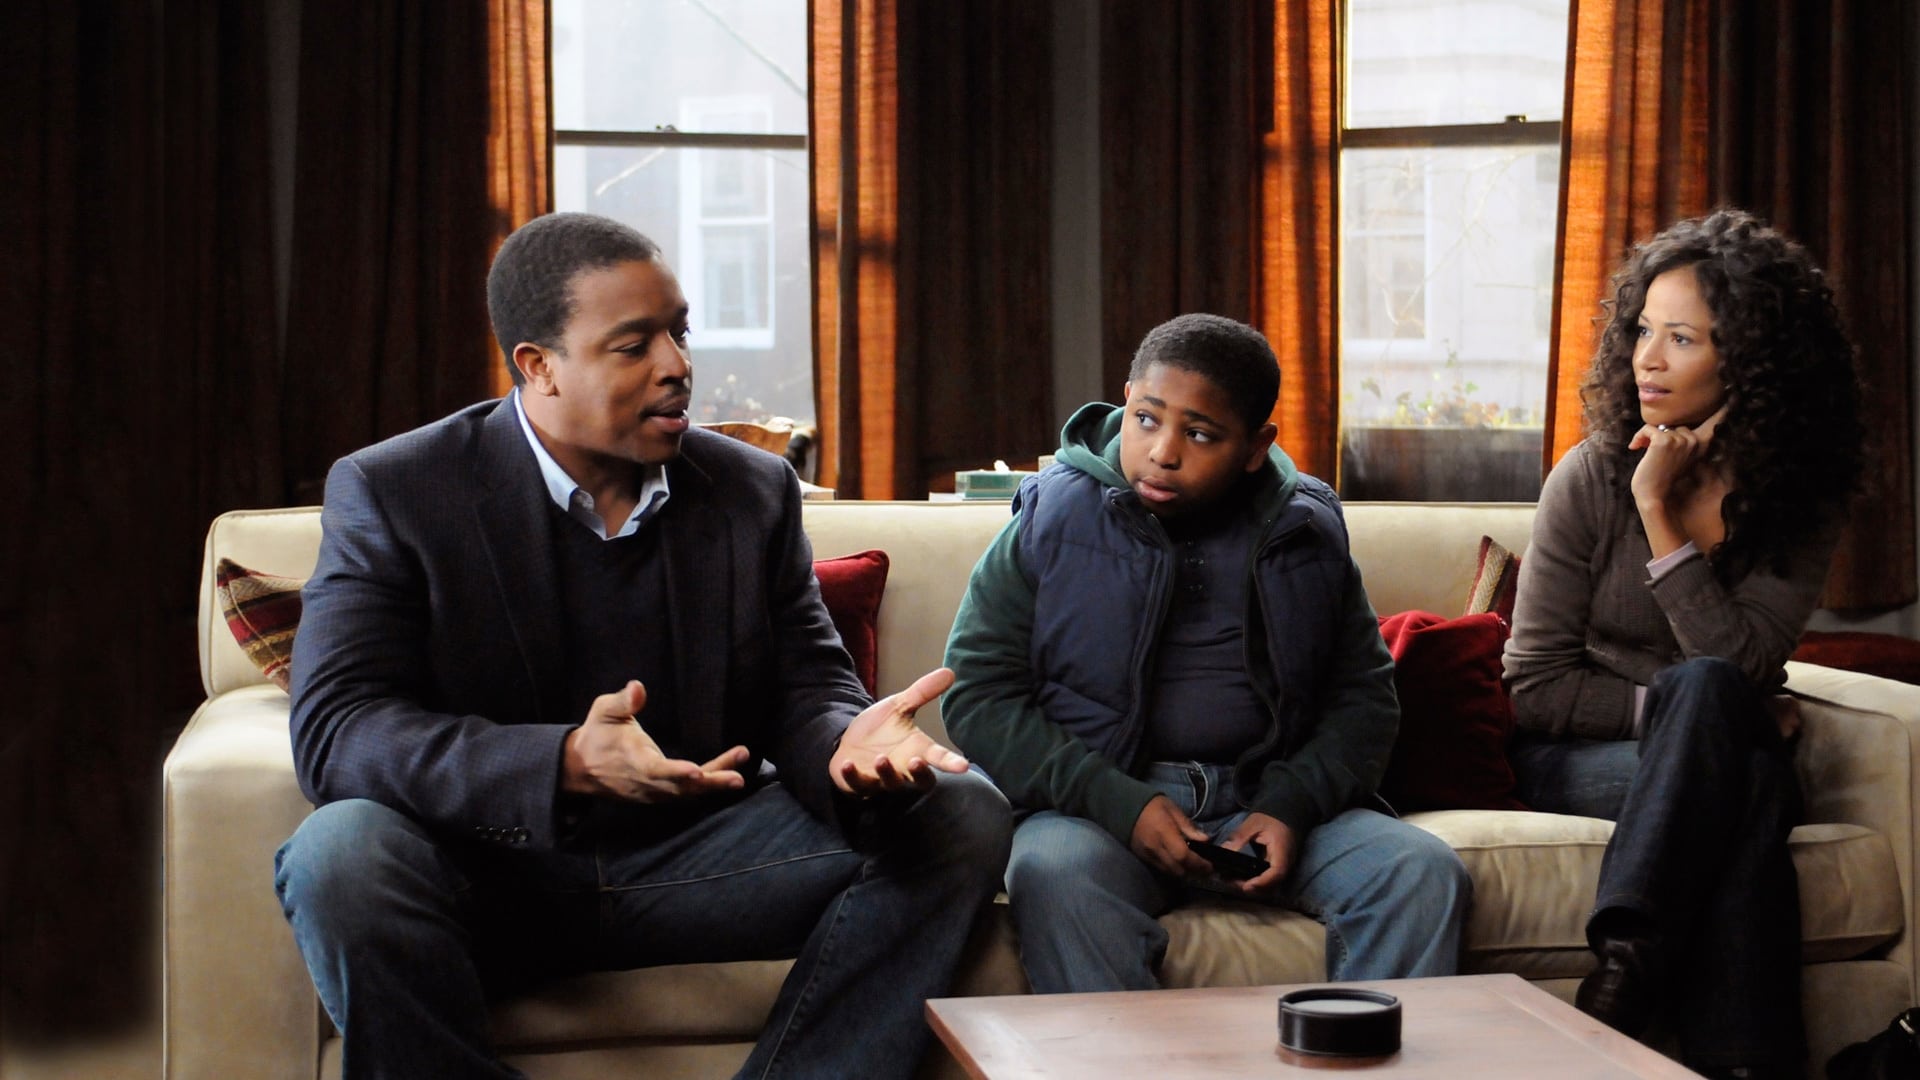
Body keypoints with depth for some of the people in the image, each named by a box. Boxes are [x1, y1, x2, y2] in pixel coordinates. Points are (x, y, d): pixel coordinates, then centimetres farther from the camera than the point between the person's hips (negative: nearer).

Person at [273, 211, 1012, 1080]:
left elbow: (807, 686, 7)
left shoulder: (756, 491, 7)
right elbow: (334, 730, -16)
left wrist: (845, 744, -21)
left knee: (963, 816, -12)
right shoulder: (390, 493, -6)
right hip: (486, 870, -3)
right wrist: (567, 764, -33)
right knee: (343, 854, -35)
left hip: (695, 859, 4)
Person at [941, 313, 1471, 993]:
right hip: (1097, 806, -2)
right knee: (1056, 874, -36)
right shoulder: (1052, 522, 1)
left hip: (1269, 803, 3)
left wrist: (1292, 804, -6)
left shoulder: (1306, 532, 9)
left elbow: (1364, 695, 14)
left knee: (1425, 873, -20)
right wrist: (1119, 804, -14)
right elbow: (978, 695, -2)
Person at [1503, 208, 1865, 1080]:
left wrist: (1658, 513, -19)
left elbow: (1744, 665, -17)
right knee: (1709, 689, -33)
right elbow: (1533, 689, -6)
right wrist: (1678, 709, -15)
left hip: (1719, 761, 1)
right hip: (1571, 757, -1)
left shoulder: (1800, 502, -1)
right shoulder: (1591, 478, -5)